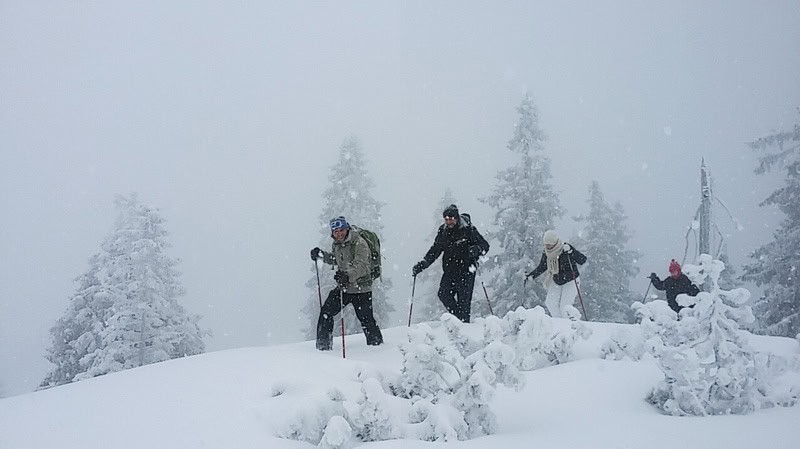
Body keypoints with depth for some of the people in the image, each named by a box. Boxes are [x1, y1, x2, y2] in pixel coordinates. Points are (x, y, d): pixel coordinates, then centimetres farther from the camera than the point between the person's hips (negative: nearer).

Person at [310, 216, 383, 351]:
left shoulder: (359, 243, -16)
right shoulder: (336, 245, 7)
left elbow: (361, 265, -29)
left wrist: (348, 275, -47)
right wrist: (321, 255, 13)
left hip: (361, 289, -6)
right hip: (342, 287, 6)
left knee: (366, 319, -2)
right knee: (326, 312, -3)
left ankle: (377, 344, 20)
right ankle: (323, 344, 8)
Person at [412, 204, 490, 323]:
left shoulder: (468, 230, -5)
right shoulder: (443, 231, 10)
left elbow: (485, 245, -4)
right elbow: (434, 250, 19)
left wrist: (476, 249, -27)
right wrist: (422, 264, 10)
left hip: (466, 270, -5)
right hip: (449, 270, 5)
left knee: (463, 299, -10)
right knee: (443, 294, -11)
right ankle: (458, 316, 5)